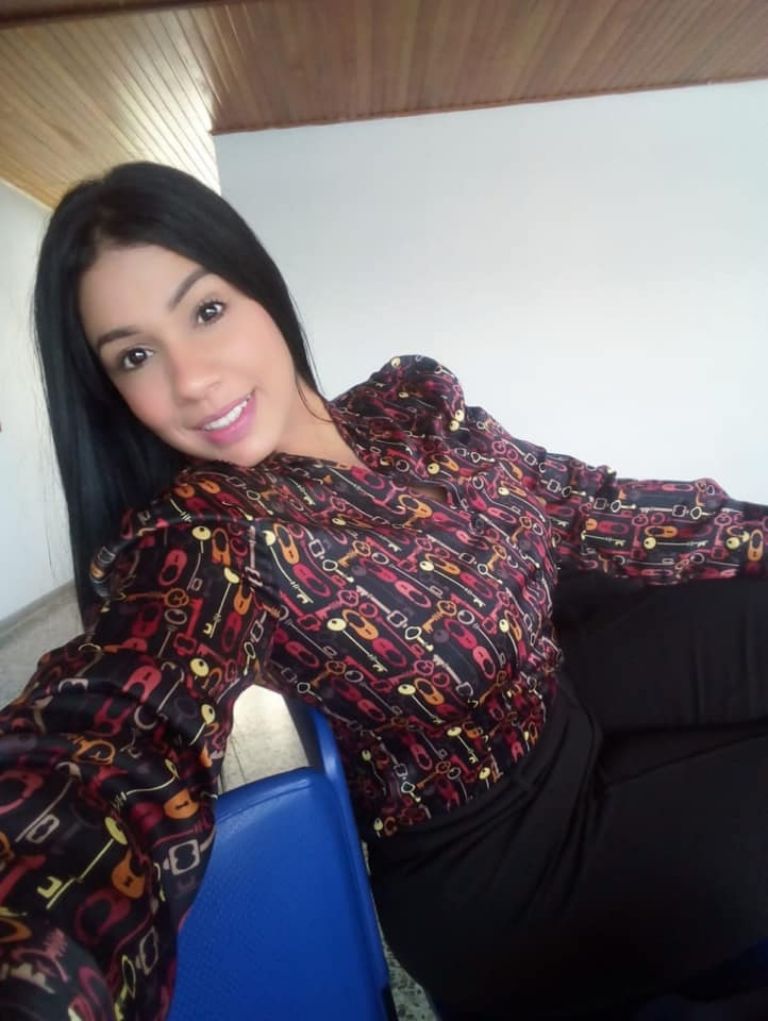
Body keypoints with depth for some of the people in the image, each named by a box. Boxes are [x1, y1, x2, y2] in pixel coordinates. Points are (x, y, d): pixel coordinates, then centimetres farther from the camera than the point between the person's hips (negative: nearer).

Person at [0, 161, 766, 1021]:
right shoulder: (197, 541, -22)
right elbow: (103, 746, -40)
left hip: (571, 699, 6)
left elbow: (589, 508, 2)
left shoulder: (413, 402, -4)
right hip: (499, 872, -5)